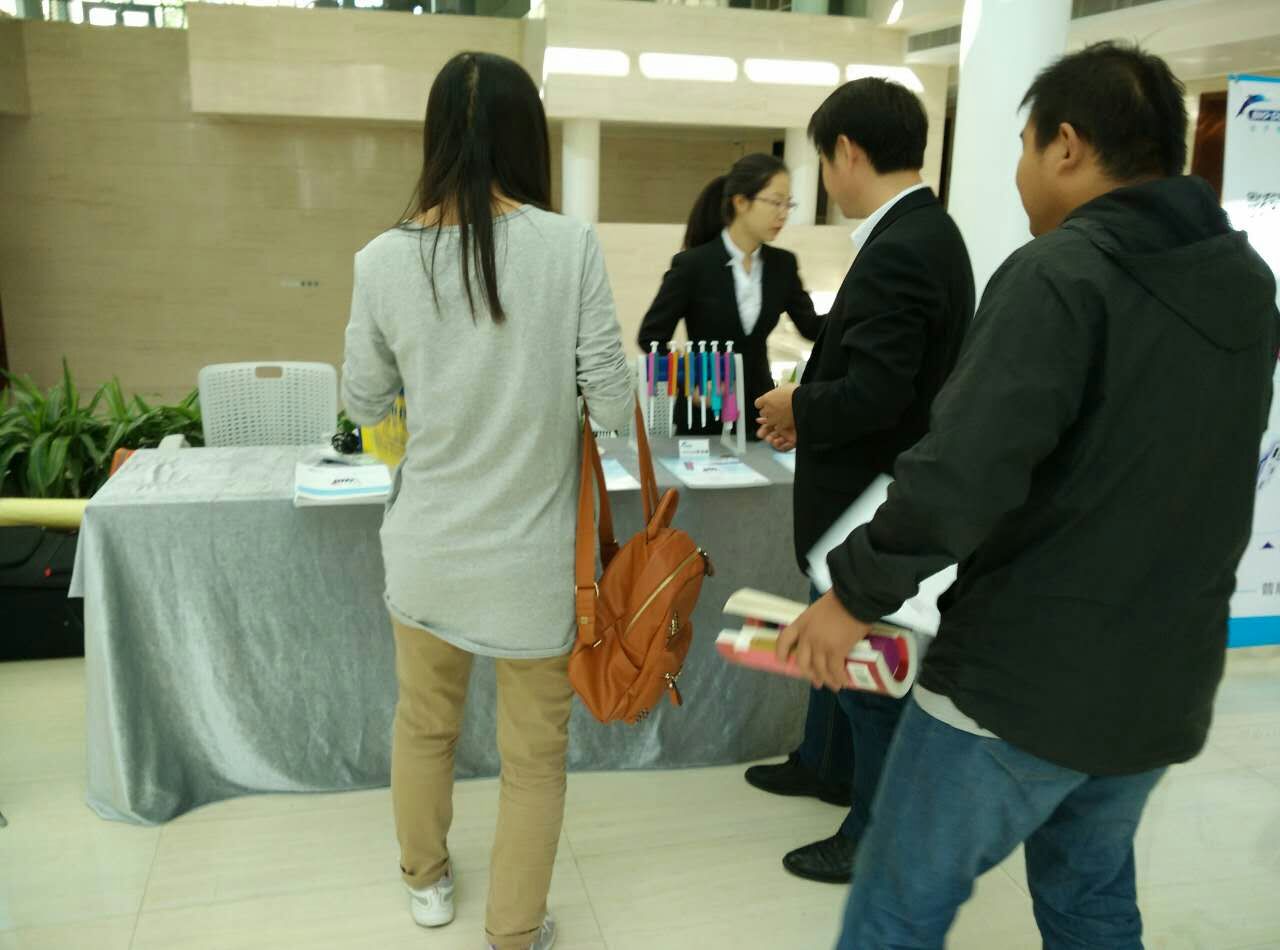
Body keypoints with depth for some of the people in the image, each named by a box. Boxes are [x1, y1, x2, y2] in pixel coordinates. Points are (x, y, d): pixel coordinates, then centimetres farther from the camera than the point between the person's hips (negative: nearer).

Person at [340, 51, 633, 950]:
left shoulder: (385, 259, -8)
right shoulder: (570, 245, -15)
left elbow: (364, 402, 4)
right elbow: (613, 404, -10)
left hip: (428, 546, 3)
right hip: (531, 553, -2)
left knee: (424, 724, 25)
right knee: (534, 753, 16)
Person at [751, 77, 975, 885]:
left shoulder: (897, 251, -26)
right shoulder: (922, 232, 6)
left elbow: (872, 394, -31)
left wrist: (799, 407, -13)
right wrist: (814, 408, 3)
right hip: (866, 487, 10)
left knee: (868, 662, 6)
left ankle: (875, 836, 25)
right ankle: (822, 762, 48)